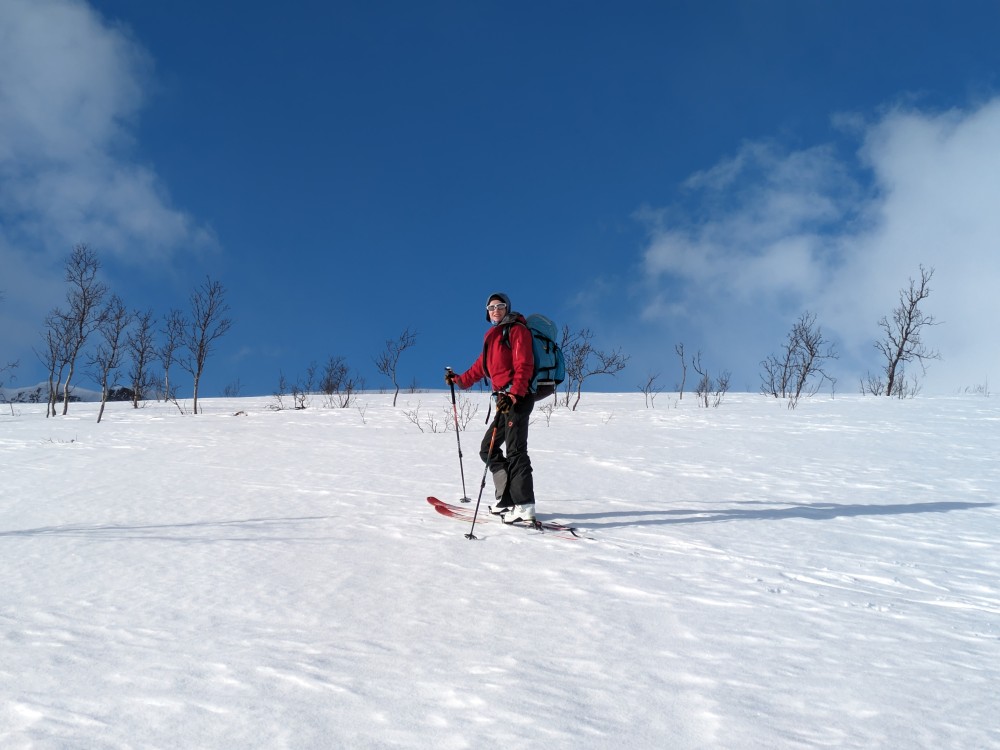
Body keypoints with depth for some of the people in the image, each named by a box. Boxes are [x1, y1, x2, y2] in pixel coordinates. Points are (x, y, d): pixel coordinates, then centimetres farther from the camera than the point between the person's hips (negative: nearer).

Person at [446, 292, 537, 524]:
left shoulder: (516, 330, -4)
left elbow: (524, 365, -15)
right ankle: (506, 500, 8)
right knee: (488, 449, 9)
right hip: (506, 399, 10)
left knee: (515, 450, -18)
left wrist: (514, 394, -26)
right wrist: (459, 380, 36)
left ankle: (524, 507, -24)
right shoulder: (493, 336, 23)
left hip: (518, 398, -10)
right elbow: (482, 365, 33)